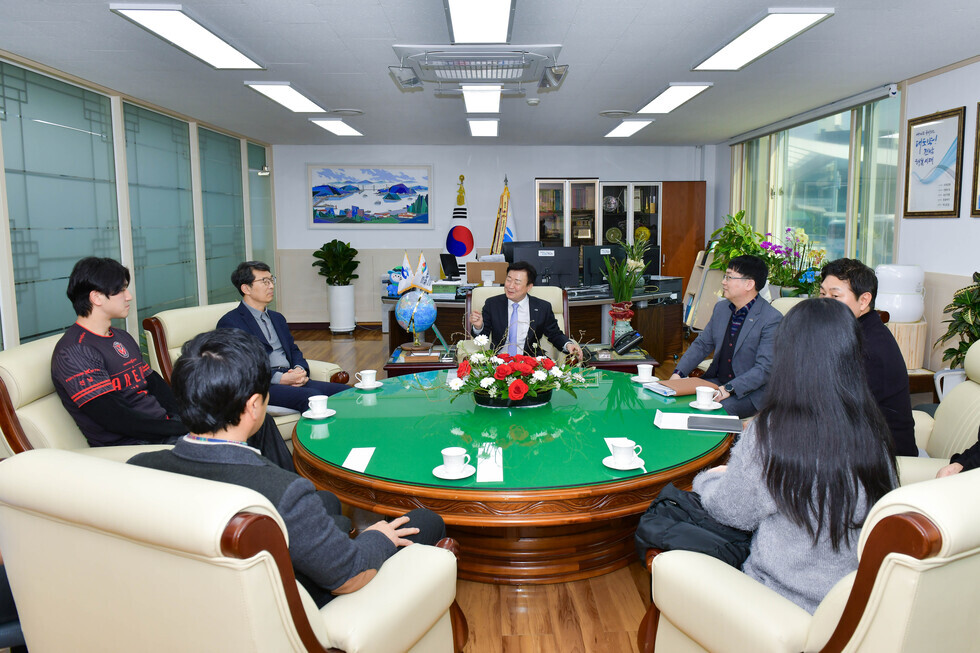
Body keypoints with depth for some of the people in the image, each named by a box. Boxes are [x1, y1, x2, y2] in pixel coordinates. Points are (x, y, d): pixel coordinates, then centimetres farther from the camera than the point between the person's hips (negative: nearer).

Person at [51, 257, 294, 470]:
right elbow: (116, 419, -20)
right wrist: (187, 428, -19)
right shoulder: (73, 351, -12)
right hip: (130, 444, -9)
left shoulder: (122, 338, 17)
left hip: (165, 423, 9)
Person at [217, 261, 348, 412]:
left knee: (343, 391, -17)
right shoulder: (230, 322, 2)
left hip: (293, 380, 7)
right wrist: (280, 378, -18)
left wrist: (300, 369, 1)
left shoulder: (277, 318, 27)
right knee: (311, 396, -34)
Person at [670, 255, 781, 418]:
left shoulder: (772, 319, -15)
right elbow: (701, 345, 15)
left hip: (750, 391, -6)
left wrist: (729, 389, -29)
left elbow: (765, 369, -19)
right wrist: (678, 373, 0)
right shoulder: (721, 308, 8)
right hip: (716, 380, 7)